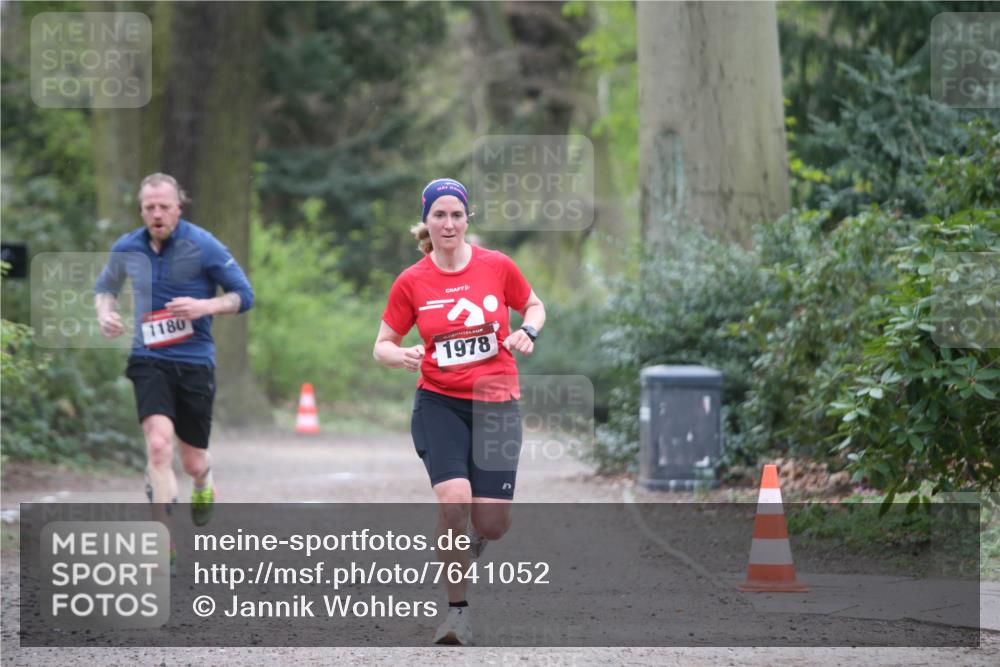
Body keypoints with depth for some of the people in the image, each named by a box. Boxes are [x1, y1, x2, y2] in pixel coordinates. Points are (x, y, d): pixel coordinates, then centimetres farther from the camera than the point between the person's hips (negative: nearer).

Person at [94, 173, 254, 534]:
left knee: (193, 462, 9)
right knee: (158, 442, -24)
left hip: (195, 360, -1)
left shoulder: (202, 246, -7)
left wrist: (206, 306, -21)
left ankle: (203, 487, 49)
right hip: (149, 359, 1)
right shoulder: (127, 249, 2)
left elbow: (244, 295, -3)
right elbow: (105, 286, 23)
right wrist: (105, 312, 0)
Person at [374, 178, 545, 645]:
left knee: (491, 526, -5)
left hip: (496, 404, 1)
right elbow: (383, 346, 5)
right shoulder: (411, 282, -3)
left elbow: (534, 306, 15)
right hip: (439, 402, -1)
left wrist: (528, 332, -7)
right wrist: (403, 357, -17)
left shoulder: (497, 266, -2)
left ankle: (478, 537, 35)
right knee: (454, 501, -23)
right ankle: (457, 611, -9)